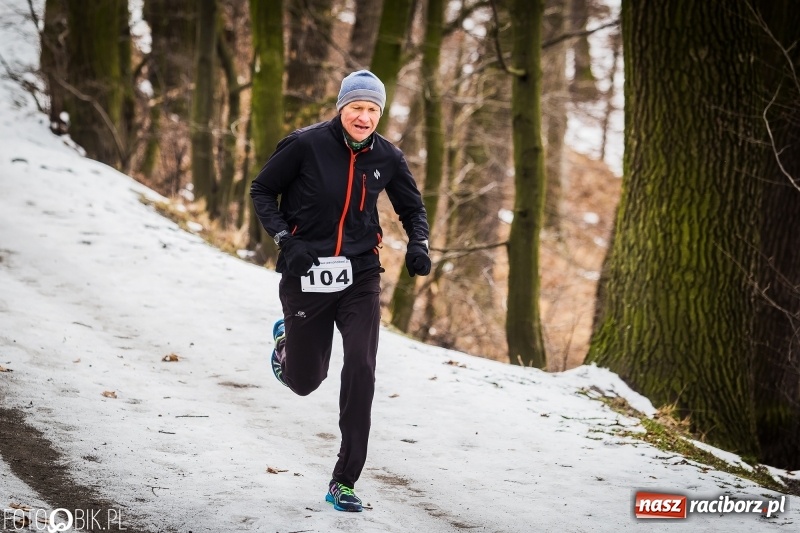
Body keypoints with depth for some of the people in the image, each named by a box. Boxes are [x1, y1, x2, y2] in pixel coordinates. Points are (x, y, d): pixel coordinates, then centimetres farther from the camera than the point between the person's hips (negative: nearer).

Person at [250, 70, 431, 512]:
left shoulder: (387, 157, -1)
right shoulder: (306, 144, -11)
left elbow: (412, 208, 14)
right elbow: (262, 191, -1)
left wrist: (418, 244, -7)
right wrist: (285, 239, -15)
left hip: (359, 277, 2)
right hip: (306, 277, -1)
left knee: (360, 371, -14)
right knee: (304, 382, 10)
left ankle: (344, 483, -3)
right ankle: (286, 340, 49)